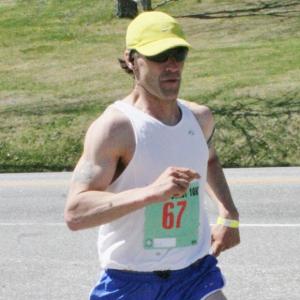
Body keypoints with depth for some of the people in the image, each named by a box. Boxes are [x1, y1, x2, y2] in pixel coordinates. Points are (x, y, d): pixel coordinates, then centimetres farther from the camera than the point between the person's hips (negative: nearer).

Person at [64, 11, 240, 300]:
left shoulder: (200, 118, 4)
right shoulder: (114, 127, -17)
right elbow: (75, 213, -27)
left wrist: (229, 215, 13)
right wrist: (152, 192, -37)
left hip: (195, 275, 4)